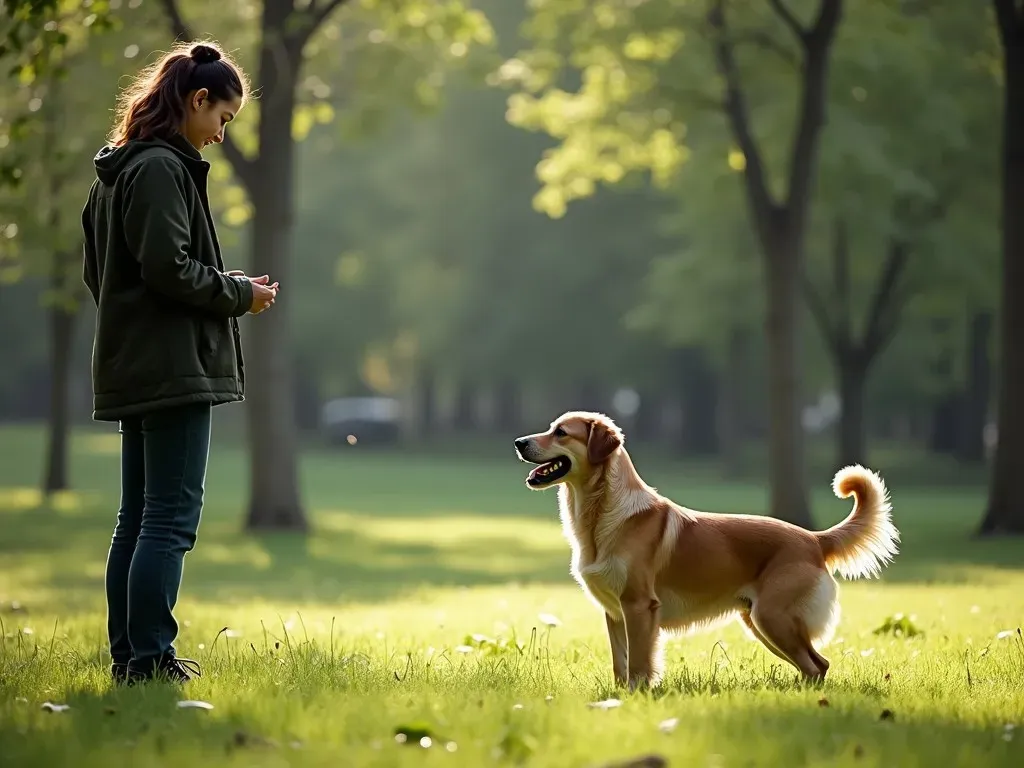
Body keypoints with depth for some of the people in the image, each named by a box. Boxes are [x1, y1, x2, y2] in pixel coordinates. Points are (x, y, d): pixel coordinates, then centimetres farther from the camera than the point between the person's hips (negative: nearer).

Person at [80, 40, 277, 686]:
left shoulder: (119, 169, 17)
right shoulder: (161, 168, -13)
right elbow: (169, 268, -21)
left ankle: (127, 655, 15)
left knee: (139, 519, 12)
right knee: (171, 519, -8)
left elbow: (99, 272, 20)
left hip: (134, 366, 10)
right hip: (173, 366, -10)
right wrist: (240, 293, -6)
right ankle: (149, 659, -9)